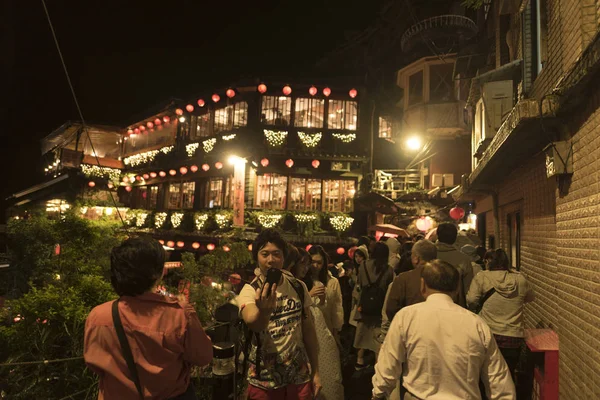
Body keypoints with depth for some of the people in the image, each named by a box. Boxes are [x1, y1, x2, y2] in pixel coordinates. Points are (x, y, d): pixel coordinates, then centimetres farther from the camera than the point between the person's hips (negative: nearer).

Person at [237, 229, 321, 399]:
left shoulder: (299, 287, -3)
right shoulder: (249, 291, -14)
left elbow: (308, 330, 5)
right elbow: (252, 324, -35)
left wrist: (315, 372, 6)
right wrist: (263, 311, -56)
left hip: (300, 376, 3)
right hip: (264, 380, -2)